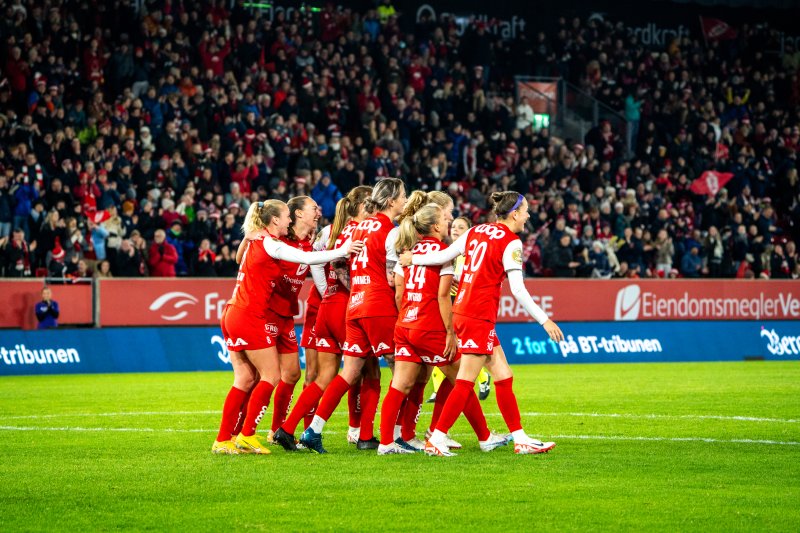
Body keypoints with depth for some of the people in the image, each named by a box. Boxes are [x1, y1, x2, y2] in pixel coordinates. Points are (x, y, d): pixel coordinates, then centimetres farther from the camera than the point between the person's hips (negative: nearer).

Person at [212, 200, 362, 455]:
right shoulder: (269, 243, -11)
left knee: (245, 379, 10)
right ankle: (247, 435, 0)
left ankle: (224, 440, 7)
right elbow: (307, 258, -18)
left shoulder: (254, 241, 14)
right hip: (250, 318, -9)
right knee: (271, 376, 0)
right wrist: (342, 251, -9)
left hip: (233, 314, 9)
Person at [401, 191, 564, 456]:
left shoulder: (475, 232, 10)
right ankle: (436, 439, -4)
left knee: (503, 376, 11)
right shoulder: (511, 242, -10)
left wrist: (413, 259, 22)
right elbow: (518, 290, -13)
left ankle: (520, 439, 13)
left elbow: (443, 256, 7)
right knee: (465, 382, -4)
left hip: (462, 310, 8)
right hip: (479, 317, -8)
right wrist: (544, 320, -9)